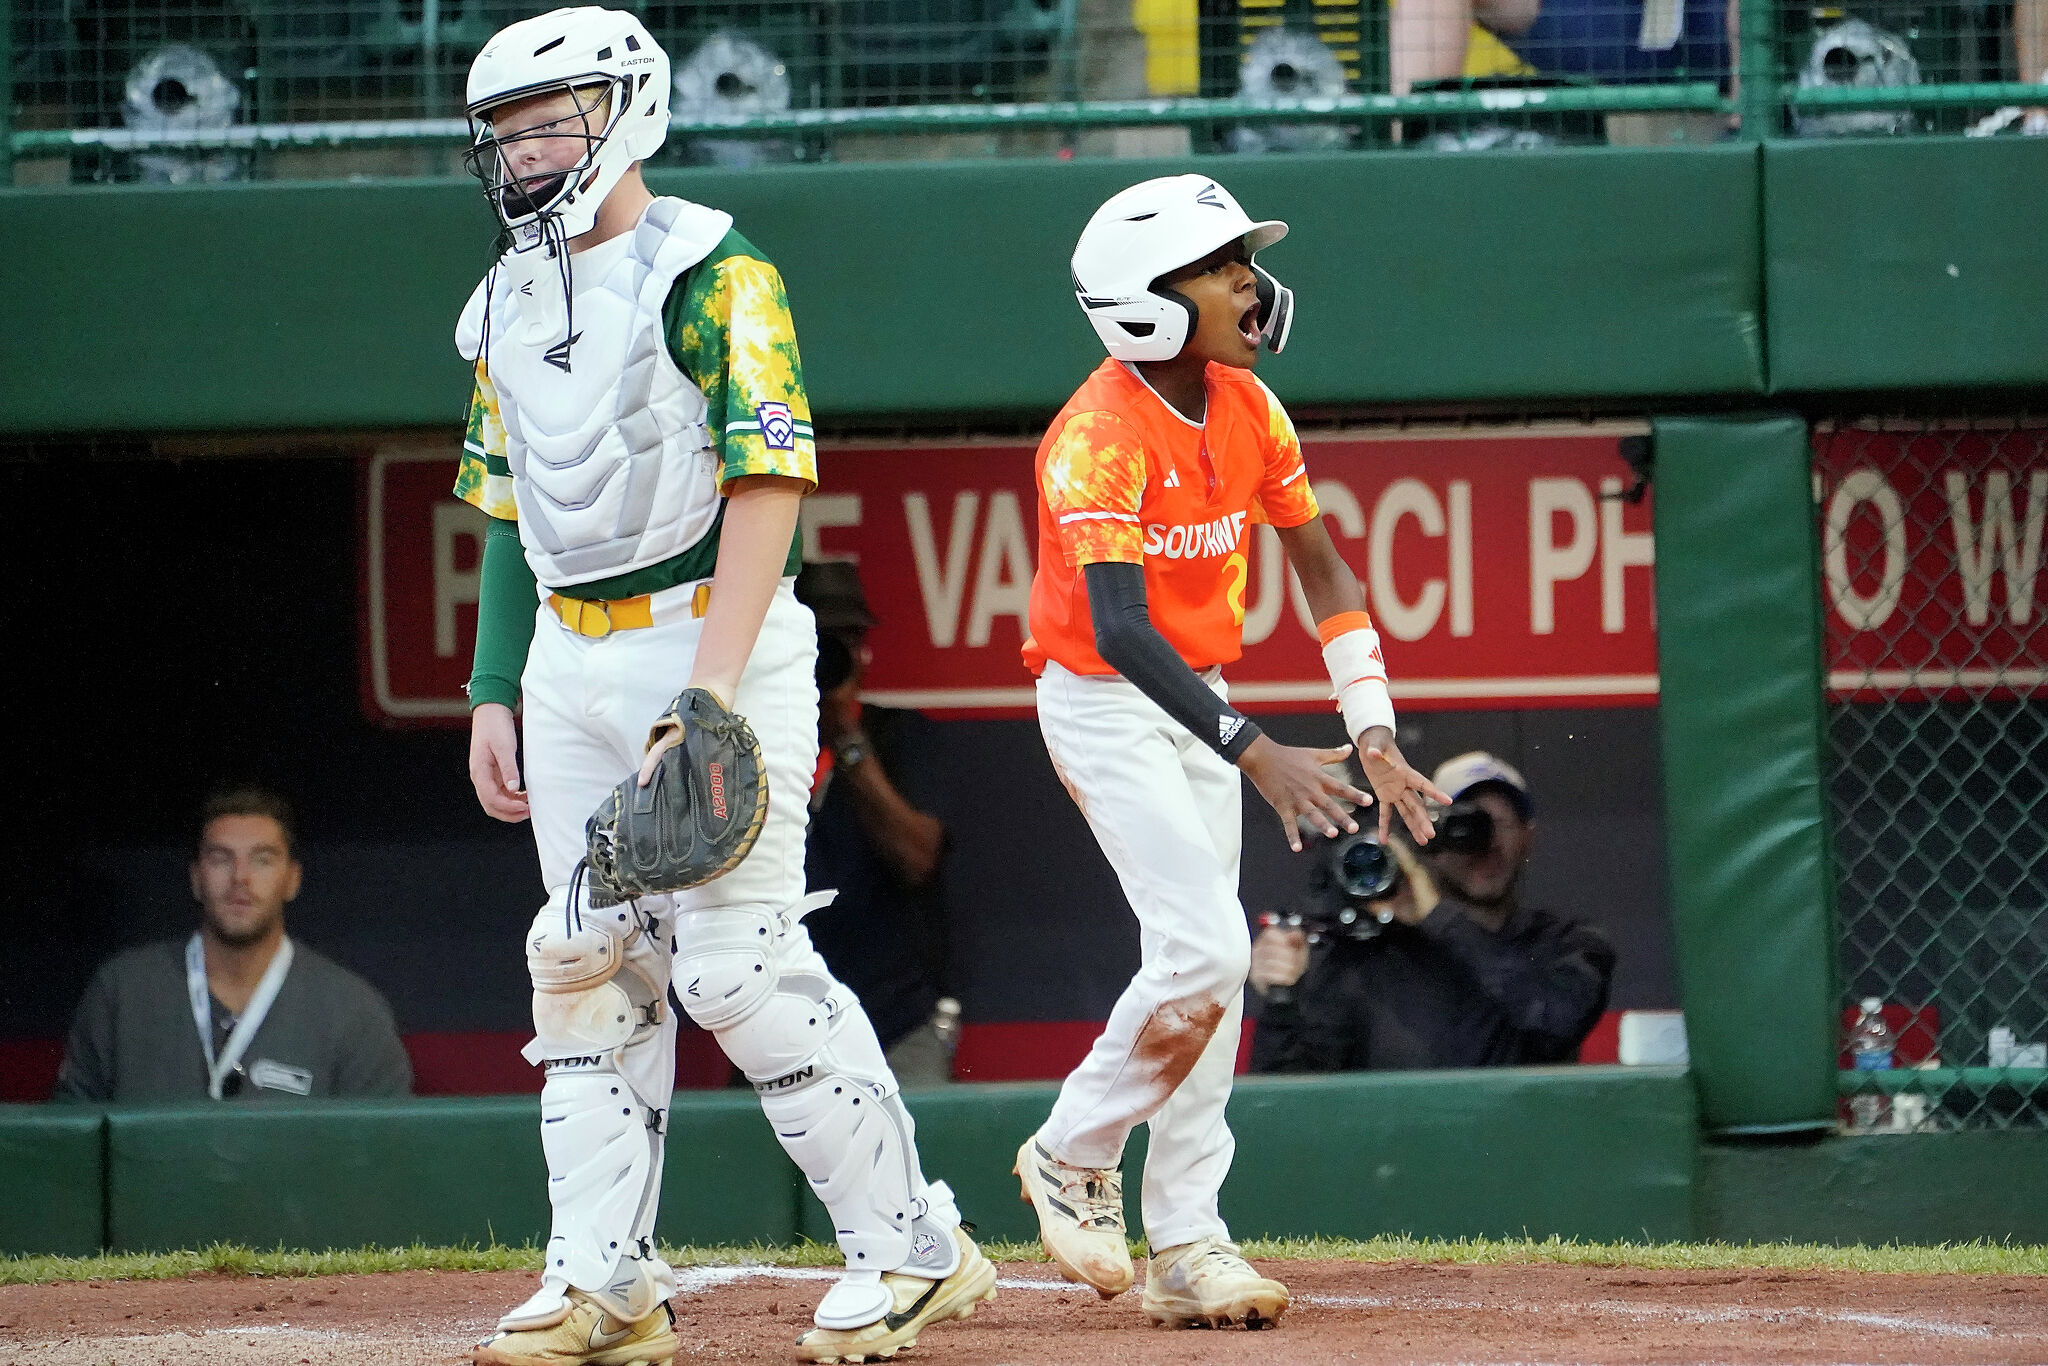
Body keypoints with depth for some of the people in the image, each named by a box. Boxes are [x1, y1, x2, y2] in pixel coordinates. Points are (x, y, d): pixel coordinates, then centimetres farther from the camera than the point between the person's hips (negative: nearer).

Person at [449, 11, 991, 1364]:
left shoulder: (712, 275, -10)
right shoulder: (511, 304, 14)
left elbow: (766, 486, -17)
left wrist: (708, 695, -24)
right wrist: (496, 693, 13)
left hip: (716, 638, -7)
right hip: (570, 662, 7)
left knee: (737, 960, -13)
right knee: (589, 960, 4)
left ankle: (913, 1246, -4)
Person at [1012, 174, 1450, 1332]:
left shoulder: (1246, 408, 0)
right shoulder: (1102, 436, -24)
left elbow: (1321, 567, 8)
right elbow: (1119, 630, -34)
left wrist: (1374, 736, -1)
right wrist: (1253, 752, -42)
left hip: (1197, 702, 8)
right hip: (1103, 705, -8)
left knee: (1207, 971, 5)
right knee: (1204, 949, -18)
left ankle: (1187, 1245, 8)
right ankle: (1073, 1158, 3)